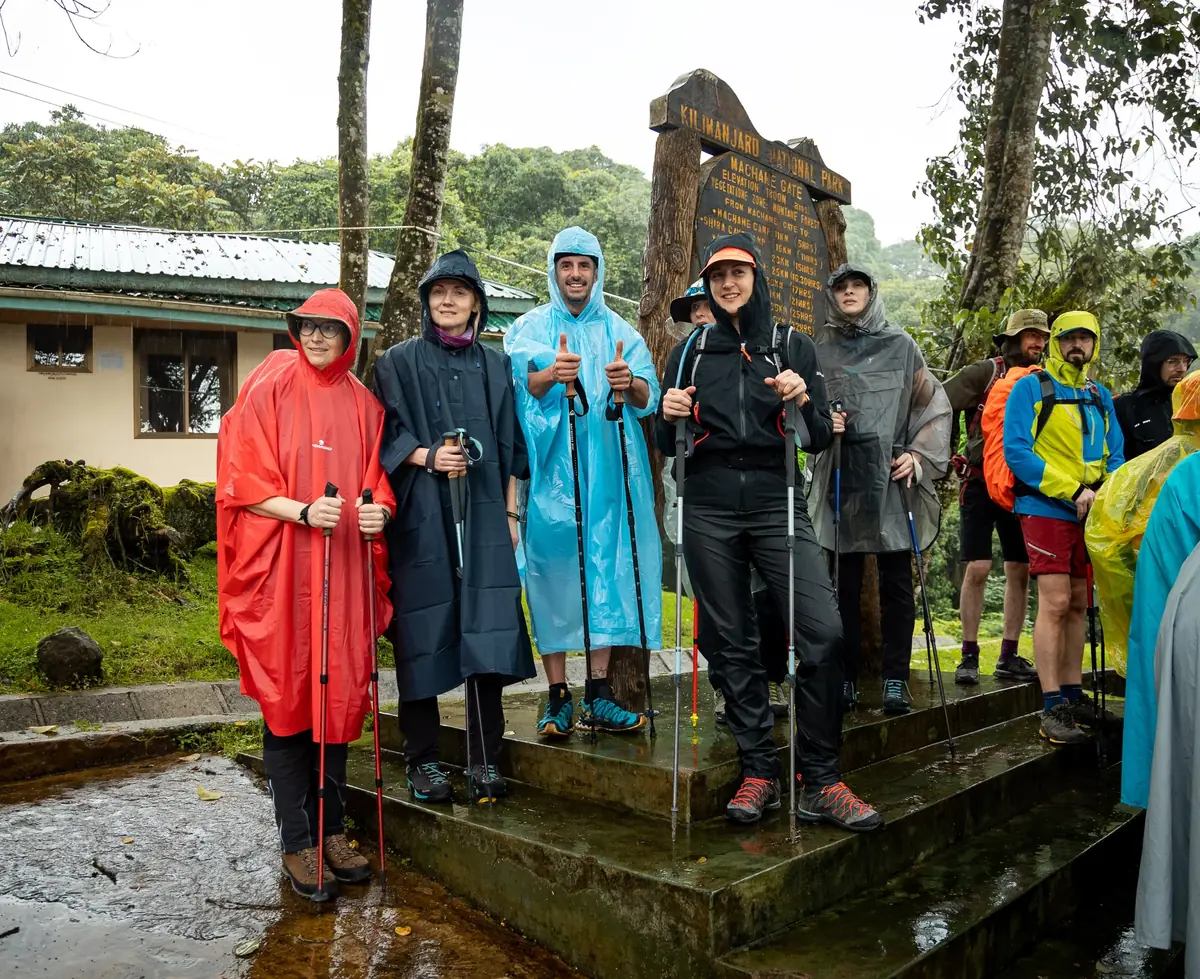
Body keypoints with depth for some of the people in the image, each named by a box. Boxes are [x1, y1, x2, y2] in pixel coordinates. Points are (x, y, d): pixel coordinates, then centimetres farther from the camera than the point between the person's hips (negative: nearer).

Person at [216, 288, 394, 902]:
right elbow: (243, 480, -4)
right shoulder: (268, 390, 1)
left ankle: (332, 827, 20)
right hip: (281, 566, -3)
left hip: (343, 568, 4)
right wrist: (303, 511, -20)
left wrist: (377, 511, -8)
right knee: (288, 694, 0)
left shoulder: (362, 403, 12)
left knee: (338, 691, 7)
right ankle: (296, 842, 11)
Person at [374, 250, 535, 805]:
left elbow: (509, 445, 15)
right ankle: (422, 761, 9)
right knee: (425, 631, -2)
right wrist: (427, 457, -16)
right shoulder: (399, 362, 8)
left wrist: (510, 512, 9)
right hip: (421, 514, -2)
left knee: (487, 632, -4)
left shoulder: (495, 366, 16)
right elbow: (385, 435, 2)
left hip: (482, 514, 2)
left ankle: (485, 760, 4)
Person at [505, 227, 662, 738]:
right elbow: (515, 389, -4)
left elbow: (649, 397, 5)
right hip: (551, 471, -2)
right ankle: (557, 697, 3)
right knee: (553, 570, -4)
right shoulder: (530, 327, 10)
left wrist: (630, 383, -18)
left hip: (608, 470, 2)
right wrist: (550, 375, -25)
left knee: (608, 569, 0)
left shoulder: (620, 331, 15)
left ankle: (599, 693, 8)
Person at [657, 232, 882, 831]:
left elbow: (820, 440, 6)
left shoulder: (794, 348, 9)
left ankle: (820, 782, -2)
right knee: (731, 643, 3)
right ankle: (758, 771, 16)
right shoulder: (690, 353, 12)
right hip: (709, 511, 1)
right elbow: (668, 445, 12)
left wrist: (803, 402, -13)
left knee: (823, 631, -15)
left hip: (776, 505, -1)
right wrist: (667, 415, -9)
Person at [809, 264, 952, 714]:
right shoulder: (821, 350, 10)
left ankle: (896, 680, 9)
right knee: (845, 584, 2)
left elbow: (933, 406, 9)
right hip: (841, 478, 1)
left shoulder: (901, 345, 8)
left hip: (892, 478, 0)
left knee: (897, 584, 1)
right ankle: (846, 678, 10)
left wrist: (919, 456, -3)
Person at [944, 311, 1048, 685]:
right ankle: (969, 656, 2)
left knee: (1020, 570, 6)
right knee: (977, 568, -8)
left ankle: (1009, 656, 17)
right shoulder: (984, 372, -5)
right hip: (980, 482, -5)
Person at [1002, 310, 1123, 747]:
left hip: (1089, 515, 6)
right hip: (1046, 510, -6)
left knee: (1077, 605, 11)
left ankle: (1073, 695, 22)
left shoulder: (1100, 396, 15)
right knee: (1055, 603, -10)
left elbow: (1115, 457, 15)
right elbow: (1016, 451, -13)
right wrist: (1072, 491, -18)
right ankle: (1053, 708, -7)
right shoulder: (1030, 388, -4)